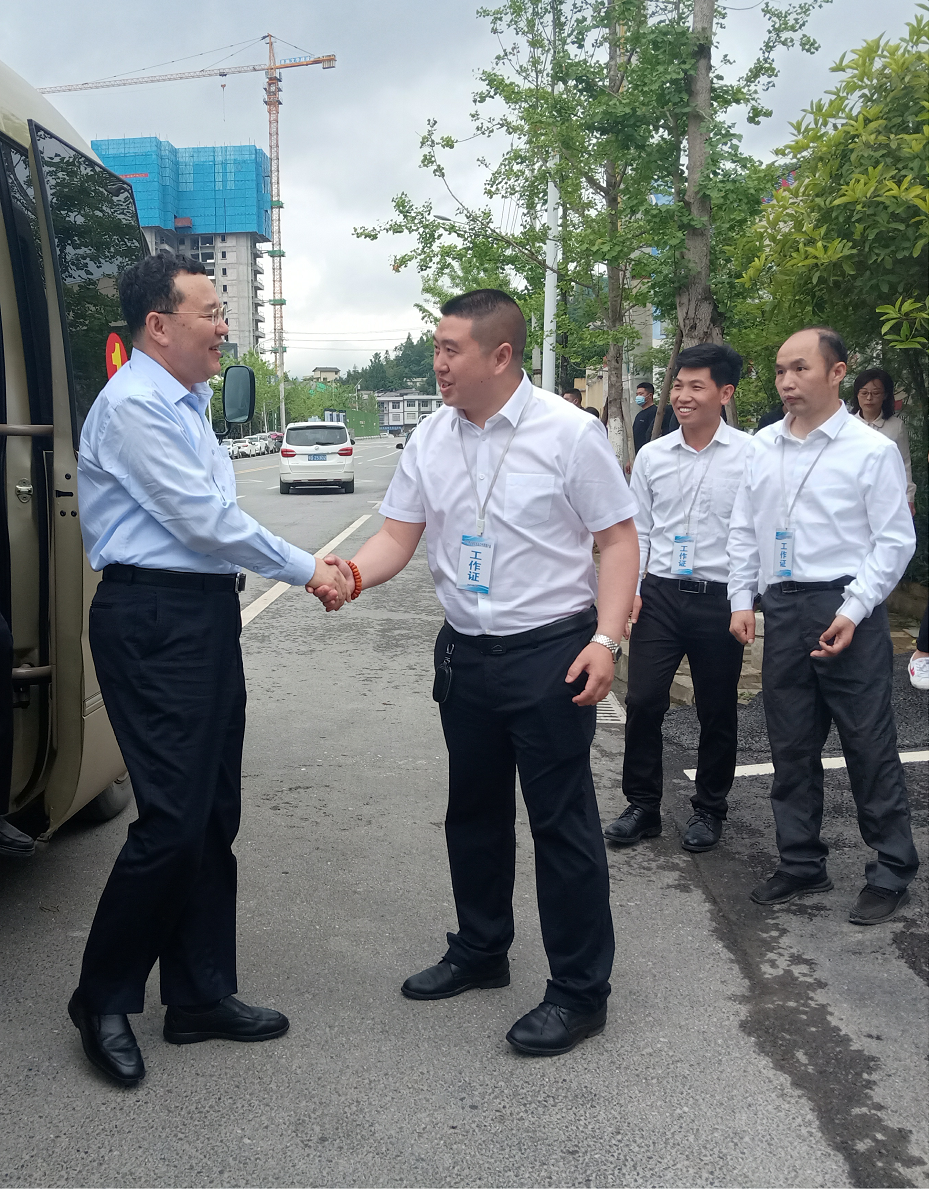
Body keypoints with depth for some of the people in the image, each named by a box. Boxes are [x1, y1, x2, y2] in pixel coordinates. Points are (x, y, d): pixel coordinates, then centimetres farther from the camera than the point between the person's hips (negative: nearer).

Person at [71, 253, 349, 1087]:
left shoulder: (187, 404, 18)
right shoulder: (134, 405, -12)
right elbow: (204, 519, -16)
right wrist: (306, 569, -8)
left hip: (206, 616, 10)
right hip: (153, 620, -10)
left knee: (214, 816, 11)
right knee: (172, 818, -8)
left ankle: (202, 995, 23)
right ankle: (104, 1001, 12)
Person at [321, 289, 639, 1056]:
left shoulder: (568, 434, -11)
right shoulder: (432, 440, 4)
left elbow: (619, 541, -9)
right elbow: (398, 537, 4)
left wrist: (606, 639, -19)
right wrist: (351, 574, -17)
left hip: (550, 650, -6)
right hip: (465, 650, 6)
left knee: (562, 819, 1)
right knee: (473, 811, 18)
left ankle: (580, 992, 17)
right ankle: (481, 953, 39)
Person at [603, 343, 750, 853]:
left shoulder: (750, 456, -5)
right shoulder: (651, 456, 5)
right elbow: (637, 530, 11)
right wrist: (630, 588, 1)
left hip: (720, 599, -2)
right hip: (659, 594, 3)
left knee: (717, 712, 10)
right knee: (642, 702, 2)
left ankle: (709, 809, 28)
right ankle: (642, 806, 19)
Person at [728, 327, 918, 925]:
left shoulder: (872, 449, -6)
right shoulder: (764, 446, 10)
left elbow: (895, 540, -8)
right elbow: (744, 529, 14)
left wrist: (852, 612, -16)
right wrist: (742, 600, 6)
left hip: (848, 611, -5)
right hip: (782, 608, 5)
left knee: (870, 746, 2)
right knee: (791, 746, 13)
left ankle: (892, 871, 17)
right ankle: (802, 863, 28)